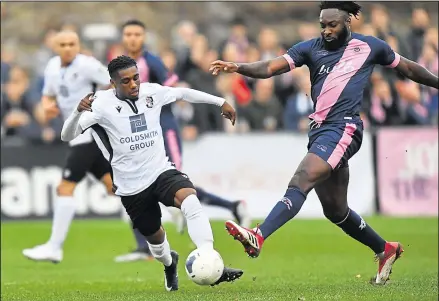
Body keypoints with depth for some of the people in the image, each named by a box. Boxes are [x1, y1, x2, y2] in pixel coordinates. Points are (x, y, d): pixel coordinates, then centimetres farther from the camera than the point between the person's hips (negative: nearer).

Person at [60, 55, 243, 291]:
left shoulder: (151, 92, -5)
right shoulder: (102, 103, -16)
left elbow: (184, 93, 14)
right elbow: (67, 136, -22)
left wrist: (221, 102, 17)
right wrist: (78, 112, -42)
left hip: (162, 171, 1)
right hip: (132, 187, -1)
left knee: (191, 201, -30)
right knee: (155, 236, 16)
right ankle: (169, 265, 54)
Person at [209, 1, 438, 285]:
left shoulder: (370, 47, 5)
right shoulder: (311, 48, 10)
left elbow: (407, 68, 20)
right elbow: (272, 67, -3)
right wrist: (238, 67, -20)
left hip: (344, 128, -6)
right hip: (319, 131, 6)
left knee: (300, 183, -25)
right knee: (336, 210, 15)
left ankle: (258, 237, -39)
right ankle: (386, 250, 35)